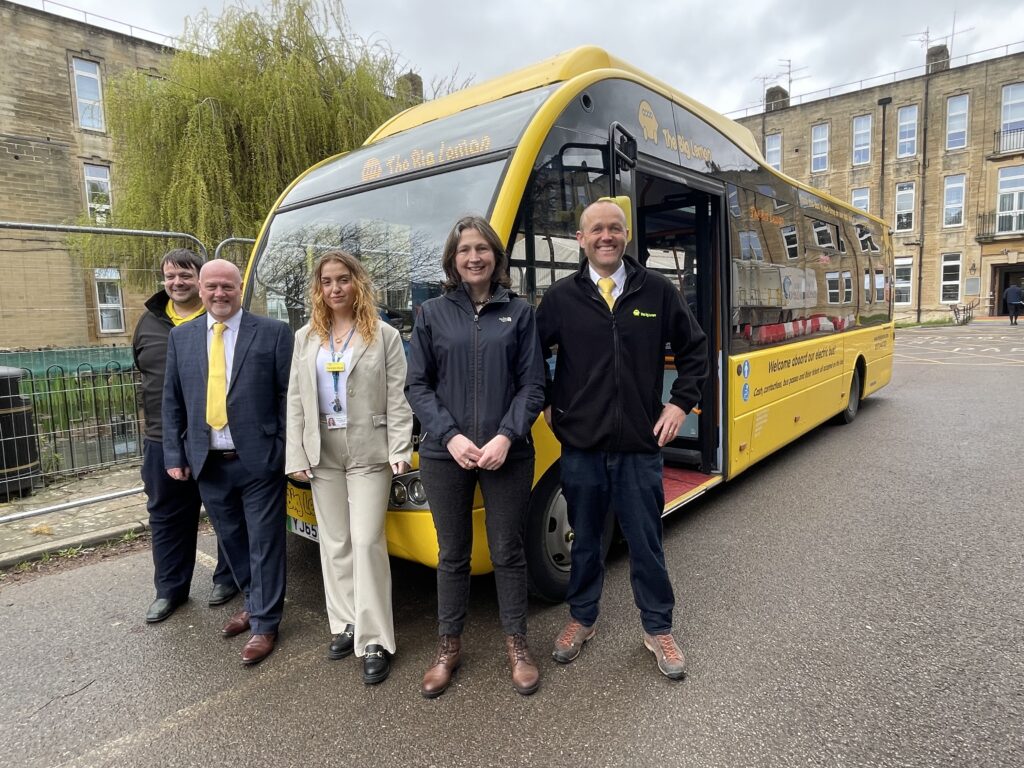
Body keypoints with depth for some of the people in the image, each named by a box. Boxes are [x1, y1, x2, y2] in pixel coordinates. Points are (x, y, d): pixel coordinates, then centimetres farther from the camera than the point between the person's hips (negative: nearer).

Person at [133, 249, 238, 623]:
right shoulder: (149, 322, 9)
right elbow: (144, 369, 21)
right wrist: (159, 415, 15)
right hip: (163, 440, 5)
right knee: (167, 516, 13)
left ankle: (228, 578, 27)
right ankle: (170, 589, 28)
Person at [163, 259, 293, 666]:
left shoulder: (273, 332, -5)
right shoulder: (181, 337, 8)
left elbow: (289, 396, -6)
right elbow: (172, 401, 10)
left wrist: (289, 451, -10)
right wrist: (174, 456, 5)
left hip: (259, 461, -4)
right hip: (208, 463, 5)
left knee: (264, 544, 6)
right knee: (231, 541, 19)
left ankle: (264, 624, 22)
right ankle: (253, 602, 40)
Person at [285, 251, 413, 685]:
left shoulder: (384, 336, 0)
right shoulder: (306, 339, 12)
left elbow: (397, 398, -4)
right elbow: (295, 400, 9)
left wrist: (399, 450, -13)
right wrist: (296, 457, 2)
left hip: (369, 452, -4)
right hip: (323, 453, 4)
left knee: (366, 542, -6)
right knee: (334, 543, 11)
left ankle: (375, 641, 4)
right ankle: (345, 623, 26)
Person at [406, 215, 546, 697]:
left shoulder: (518, 312, 3)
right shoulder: (432, 313, 4)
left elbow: (533, 385, 0)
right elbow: (417, 385, 1)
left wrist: (505, 437, -14)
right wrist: (451, 437, -12)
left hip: (507, 454, 0)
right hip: (445, 454, 1)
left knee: (507, 551, 10)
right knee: (452, 554, 13)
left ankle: (516, 644, 29)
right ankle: (448, 645, 30)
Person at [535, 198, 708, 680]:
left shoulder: (657, 291, 1)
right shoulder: (561, 296, 0)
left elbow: (694, 349, 10)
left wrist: (680, 403, 2)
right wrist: (548, 404, 2)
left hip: (641, 445, 0)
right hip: (580, 445, 0)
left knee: (646, 541, 11)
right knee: (584, 539, 16)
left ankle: (658, 629, 32)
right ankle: (581, 618, 37)